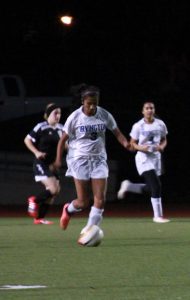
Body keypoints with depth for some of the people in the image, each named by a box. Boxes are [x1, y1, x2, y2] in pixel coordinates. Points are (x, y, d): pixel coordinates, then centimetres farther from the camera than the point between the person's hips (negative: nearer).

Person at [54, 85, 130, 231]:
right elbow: (64, 139, -1)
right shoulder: (75, 117, -8)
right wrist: (58, 159, -9)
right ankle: (68, 209, 28)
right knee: (83, 202, -6)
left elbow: (117, 132, 4)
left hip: (99, 159, 3)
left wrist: (125, 143, -17)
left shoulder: (104, 115, -2)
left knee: (100, 199, -8)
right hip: (79, 159, -3)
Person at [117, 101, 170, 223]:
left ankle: (128, 186, 33)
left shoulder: (161, 125, 3)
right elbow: (132, 143, 0)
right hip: (143, 158, -6)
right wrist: (141, 148, -20)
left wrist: (162, 146, -7)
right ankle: (158, 215, -9)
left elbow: (164, 140, 15)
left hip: (156, 157, 6)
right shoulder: (138, 126, -7)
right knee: (156, 185, -16)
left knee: (151, 188, 8)